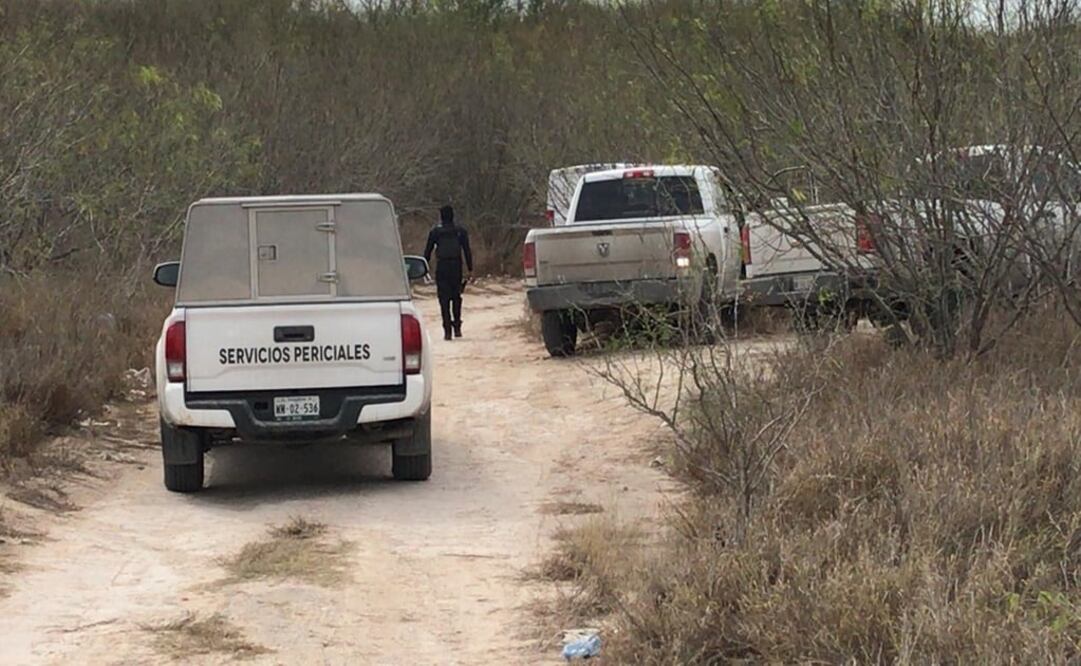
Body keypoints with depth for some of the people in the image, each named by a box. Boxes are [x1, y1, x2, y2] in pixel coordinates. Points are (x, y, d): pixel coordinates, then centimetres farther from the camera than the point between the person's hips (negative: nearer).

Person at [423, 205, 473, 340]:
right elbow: (467, 251, 4)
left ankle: (447, 330, -7)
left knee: (444, 299, -1)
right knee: (456, 298, 14)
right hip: (456, 267, 2)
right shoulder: (460, 231, 7)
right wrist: (469, 269, 5)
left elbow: (428, 251, 3)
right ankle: (457, 328, 11)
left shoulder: (435, 231, 3)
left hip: (441, 267, -2)